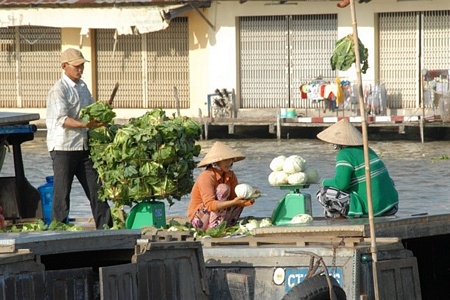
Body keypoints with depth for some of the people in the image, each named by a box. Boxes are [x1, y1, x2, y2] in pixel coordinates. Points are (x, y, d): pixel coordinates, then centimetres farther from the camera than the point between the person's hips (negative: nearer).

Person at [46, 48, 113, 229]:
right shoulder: (59, 89, -12)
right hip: (63, 146, -8)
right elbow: (61, 119, -22)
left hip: (82, 145, 8)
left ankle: (105, 228, 12)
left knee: (95, 187, 7)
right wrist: (84, 124, -34)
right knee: (62, 192, -3)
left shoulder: (82, 87, 14)